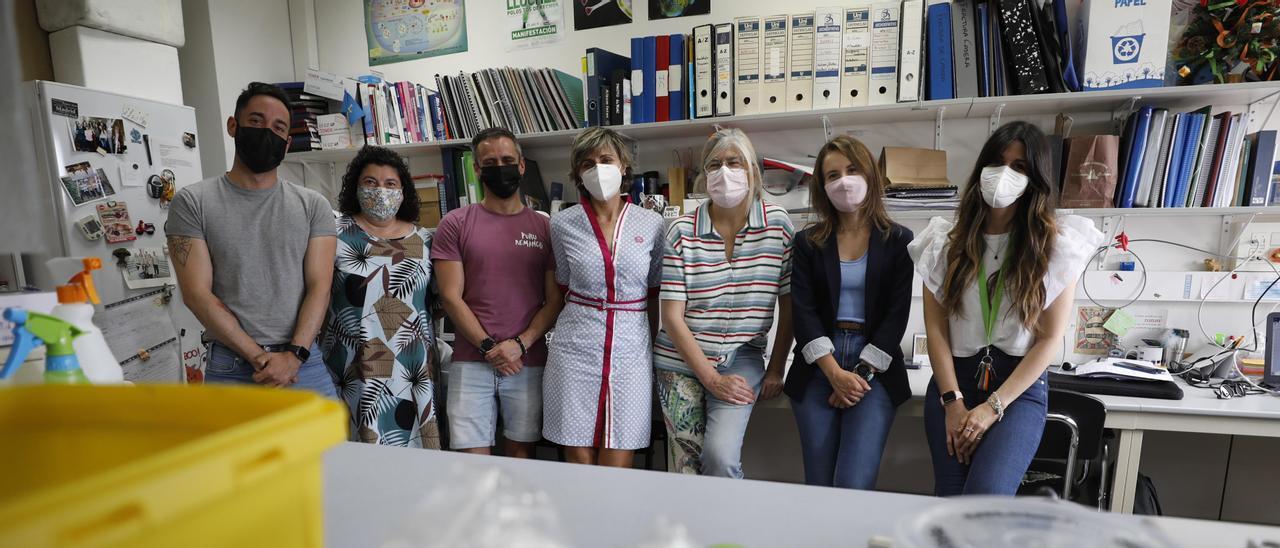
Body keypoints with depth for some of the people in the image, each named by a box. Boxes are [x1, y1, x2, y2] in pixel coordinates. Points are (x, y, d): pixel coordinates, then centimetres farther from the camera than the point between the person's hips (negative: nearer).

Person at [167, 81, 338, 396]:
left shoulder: (313, 205, 4)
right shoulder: (193, 203, 1)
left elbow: (319, 286, -3)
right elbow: (197, 294, -5)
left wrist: (294, 355, -15)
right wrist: (259, 357, -12)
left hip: (304, 363, 1)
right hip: (231, 368, -1)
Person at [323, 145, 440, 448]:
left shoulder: (423, 240, 10)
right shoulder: (336, 234, 1)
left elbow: (437, 301, 15)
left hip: (413, 371, 3)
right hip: (355, 370, -2)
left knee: (410, 441, 5)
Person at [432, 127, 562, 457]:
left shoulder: (544, 227, 7)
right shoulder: (455, 224, 4)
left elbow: (555, 300, 3)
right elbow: (451, 297, -1)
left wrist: (520, 344, -10)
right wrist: (489, 347, -9)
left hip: (528, 362, 1)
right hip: (471, 362, -1)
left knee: (521, 452, 10)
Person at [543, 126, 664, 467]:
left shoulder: (651, 224, 3)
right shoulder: (563, 224, 2)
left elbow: (656, 296, 9)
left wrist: (659, 349, 10)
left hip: (631, 349, 0)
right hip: (576, 349, 0)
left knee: (617, 468, 3)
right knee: (579, 461, 7)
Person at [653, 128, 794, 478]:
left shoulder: (778, 225, -4)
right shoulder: (682, 232, -7)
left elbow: (789, 305, 2)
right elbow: (672, 316, -9)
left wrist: (776, 370, 1)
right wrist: (712, 379, -11)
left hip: (742, 359, 0)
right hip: (681, 361, 1)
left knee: (721, 455, -17)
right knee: (689, 467, 7)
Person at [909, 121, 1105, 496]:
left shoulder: (1056, 244, 0)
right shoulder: (947, 241, 3)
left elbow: (1050, 339, -4)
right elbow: (936, 329, 0)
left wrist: (992, 407, -11)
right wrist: (953, 402, -11)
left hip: (1021, 386, -1)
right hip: (953, 379, 2)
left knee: (986, 496, -24)